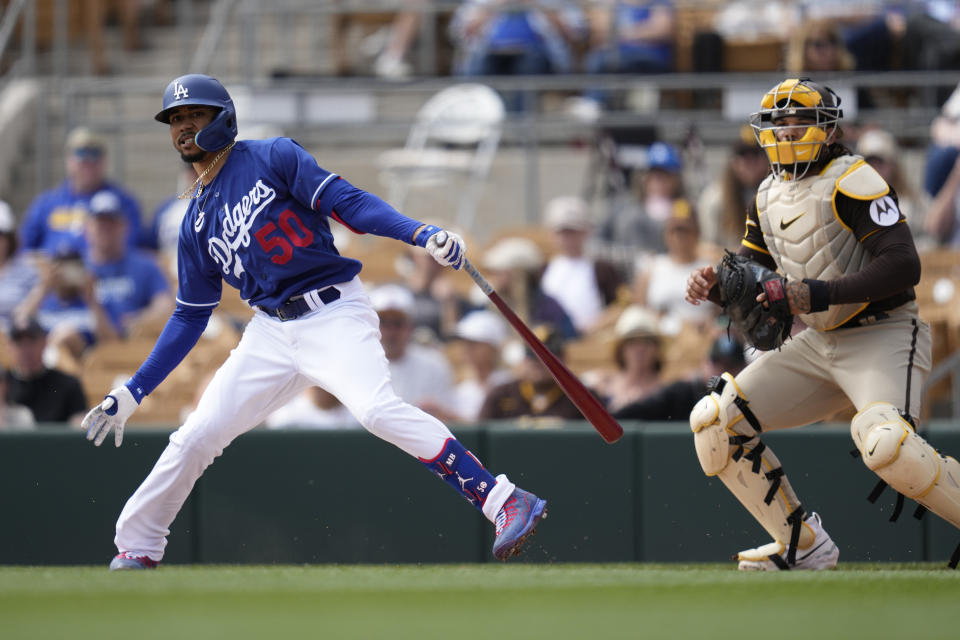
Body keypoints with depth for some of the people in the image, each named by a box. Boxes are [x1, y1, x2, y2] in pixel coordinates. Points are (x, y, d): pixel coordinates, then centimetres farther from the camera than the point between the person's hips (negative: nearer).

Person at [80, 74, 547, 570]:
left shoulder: (273, 158, 0)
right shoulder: (196, 222, 16)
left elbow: (346, 202, -10)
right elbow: (189, 319, 20)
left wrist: (423, 234, -25)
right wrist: (131, 393, 16)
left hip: (334, 315, -6)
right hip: (271, 332, 6)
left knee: (376, 409, -29)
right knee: (195, 436, -1)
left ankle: (506, 503, -33)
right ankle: (137, 549, 17)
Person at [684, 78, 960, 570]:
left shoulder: (852, 180, -16)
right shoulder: (770, 193, 9)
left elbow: (902, 266, -26)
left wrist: (818, 294, -33)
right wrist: (713, 285, -7)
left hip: (882, 338, -8)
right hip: (816, 345, 9)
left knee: (885, 443, -34)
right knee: (714, 420, 0)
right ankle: (801, 544, 11)